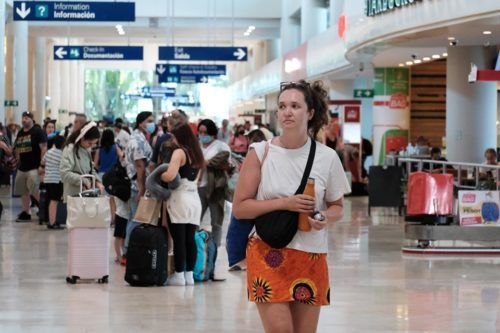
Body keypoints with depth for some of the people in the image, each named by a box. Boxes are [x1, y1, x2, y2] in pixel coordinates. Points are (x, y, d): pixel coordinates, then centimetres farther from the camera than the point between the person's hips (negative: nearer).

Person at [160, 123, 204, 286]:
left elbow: (169, 176, -19)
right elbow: (195, 177, 13)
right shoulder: (197, 154, 15)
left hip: (179, 198, -7)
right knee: (190, 239, 7)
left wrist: (157, 176, -1)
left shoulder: (179, 152, -9)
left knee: (178, 239, -4)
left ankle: (179, 275, -2)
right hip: (195, 199, 7)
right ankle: (189, 275, 8)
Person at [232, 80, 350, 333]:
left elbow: (336, 207, 12)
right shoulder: (261, 153, -3)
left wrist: (325, 217, -12)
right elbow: (239, 208, -4)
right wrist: (285, 203, -15)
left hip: (311, 255, 2)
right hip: (268, 252, -2)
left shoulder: (327, 157, 1)